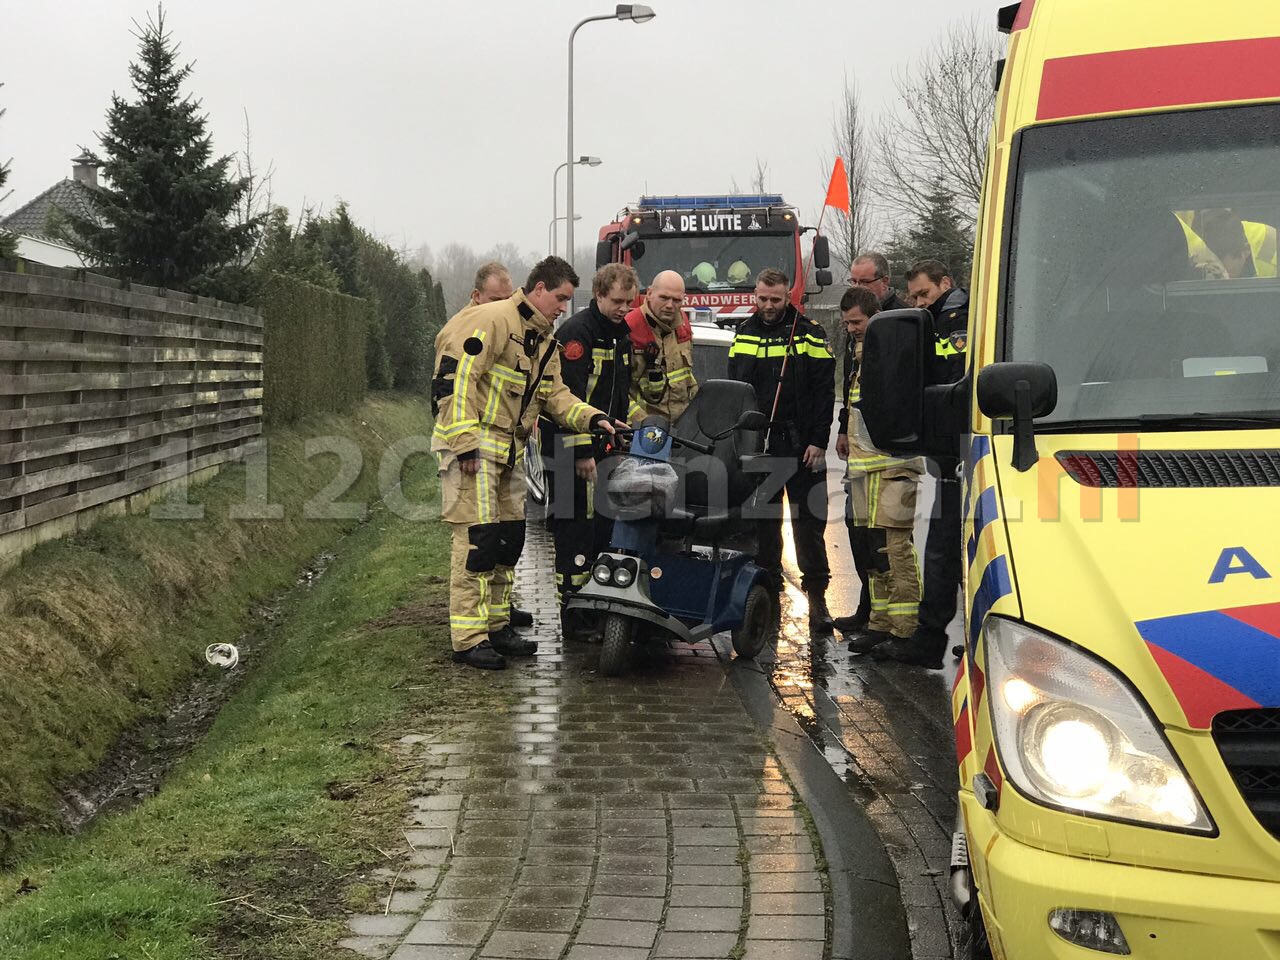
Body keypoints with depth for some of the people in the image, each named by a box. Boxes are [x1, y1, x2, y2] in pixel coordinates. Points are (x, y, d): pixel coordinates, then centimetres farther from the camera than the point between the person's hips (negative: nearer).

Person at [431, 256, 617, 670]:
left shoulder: (545, 341, 17)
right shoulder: (492, 320, -14)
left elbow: (554, 394, 18)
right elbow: (454, 377, -20)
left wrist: (591, 418, -1)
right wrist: (466, 442, -23)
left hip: (508, 450, 10)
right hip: (472, 446, -10)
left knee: (510, 536, 13)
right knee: (478, 537, -11)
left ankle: (496, 626, 24)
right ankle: (468, 638, -8)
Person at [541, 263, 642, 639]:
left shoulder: (622, 337, 17)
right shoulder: (575, 333, -11)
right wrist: (580, 450, -21)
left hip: (606, 449, 9)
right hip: (571, 452, -9)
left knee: (604, 529, 10)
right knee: (576, 531, -7)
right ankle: (572, 617, -4)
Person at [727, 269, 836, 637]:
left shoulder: (809, 335, 0)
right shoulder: (744, 334, 12)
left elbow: (825, 392, -4)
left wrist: (818, 441, -11)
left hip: (800, 446, -3)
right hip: (755, 444, 4)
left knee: (809, 522, -2)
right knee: (763, 522, 8)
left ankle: (816, 593, 2)